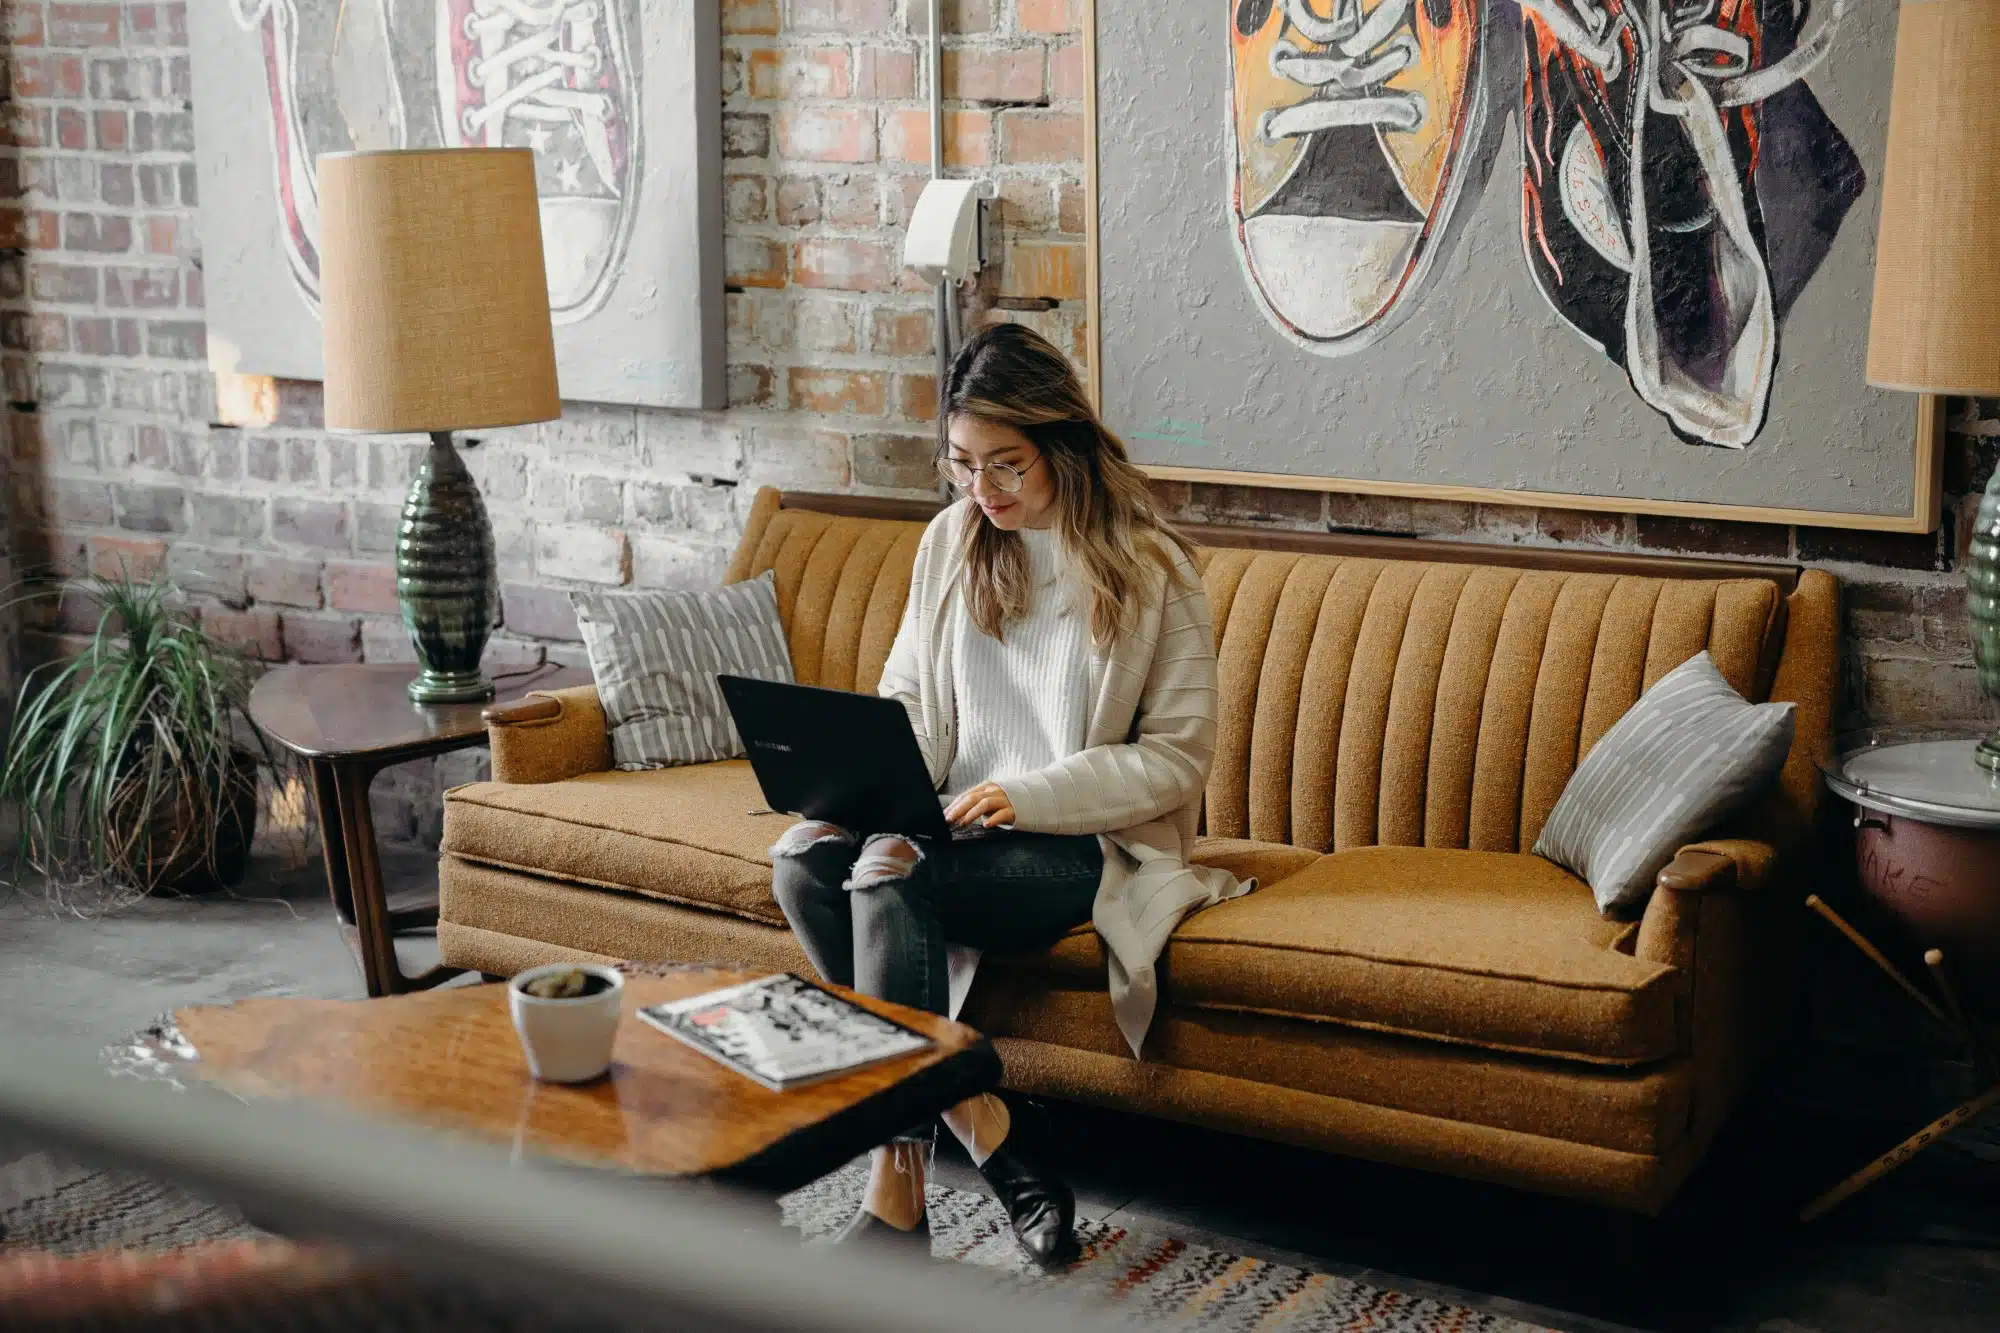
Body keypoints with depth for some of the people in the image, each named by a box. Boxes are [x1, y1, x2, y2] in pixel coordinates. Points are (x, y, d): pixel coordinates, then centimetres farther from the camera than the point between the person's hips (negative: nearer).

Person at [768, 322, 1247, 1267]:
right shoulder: (952, 542, 9)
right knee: (801, 857, -25)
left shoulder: (1149, 568, -7)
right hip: (958, 826, 6)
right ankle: (981, 1125, -20)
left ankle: (898, 1193, -24)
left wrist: (1027, 795, -20)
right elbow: (908, 700, 13)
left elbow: (1177, 757, -8)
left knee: (891, 873, -32)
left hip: (1091, 843, -5)